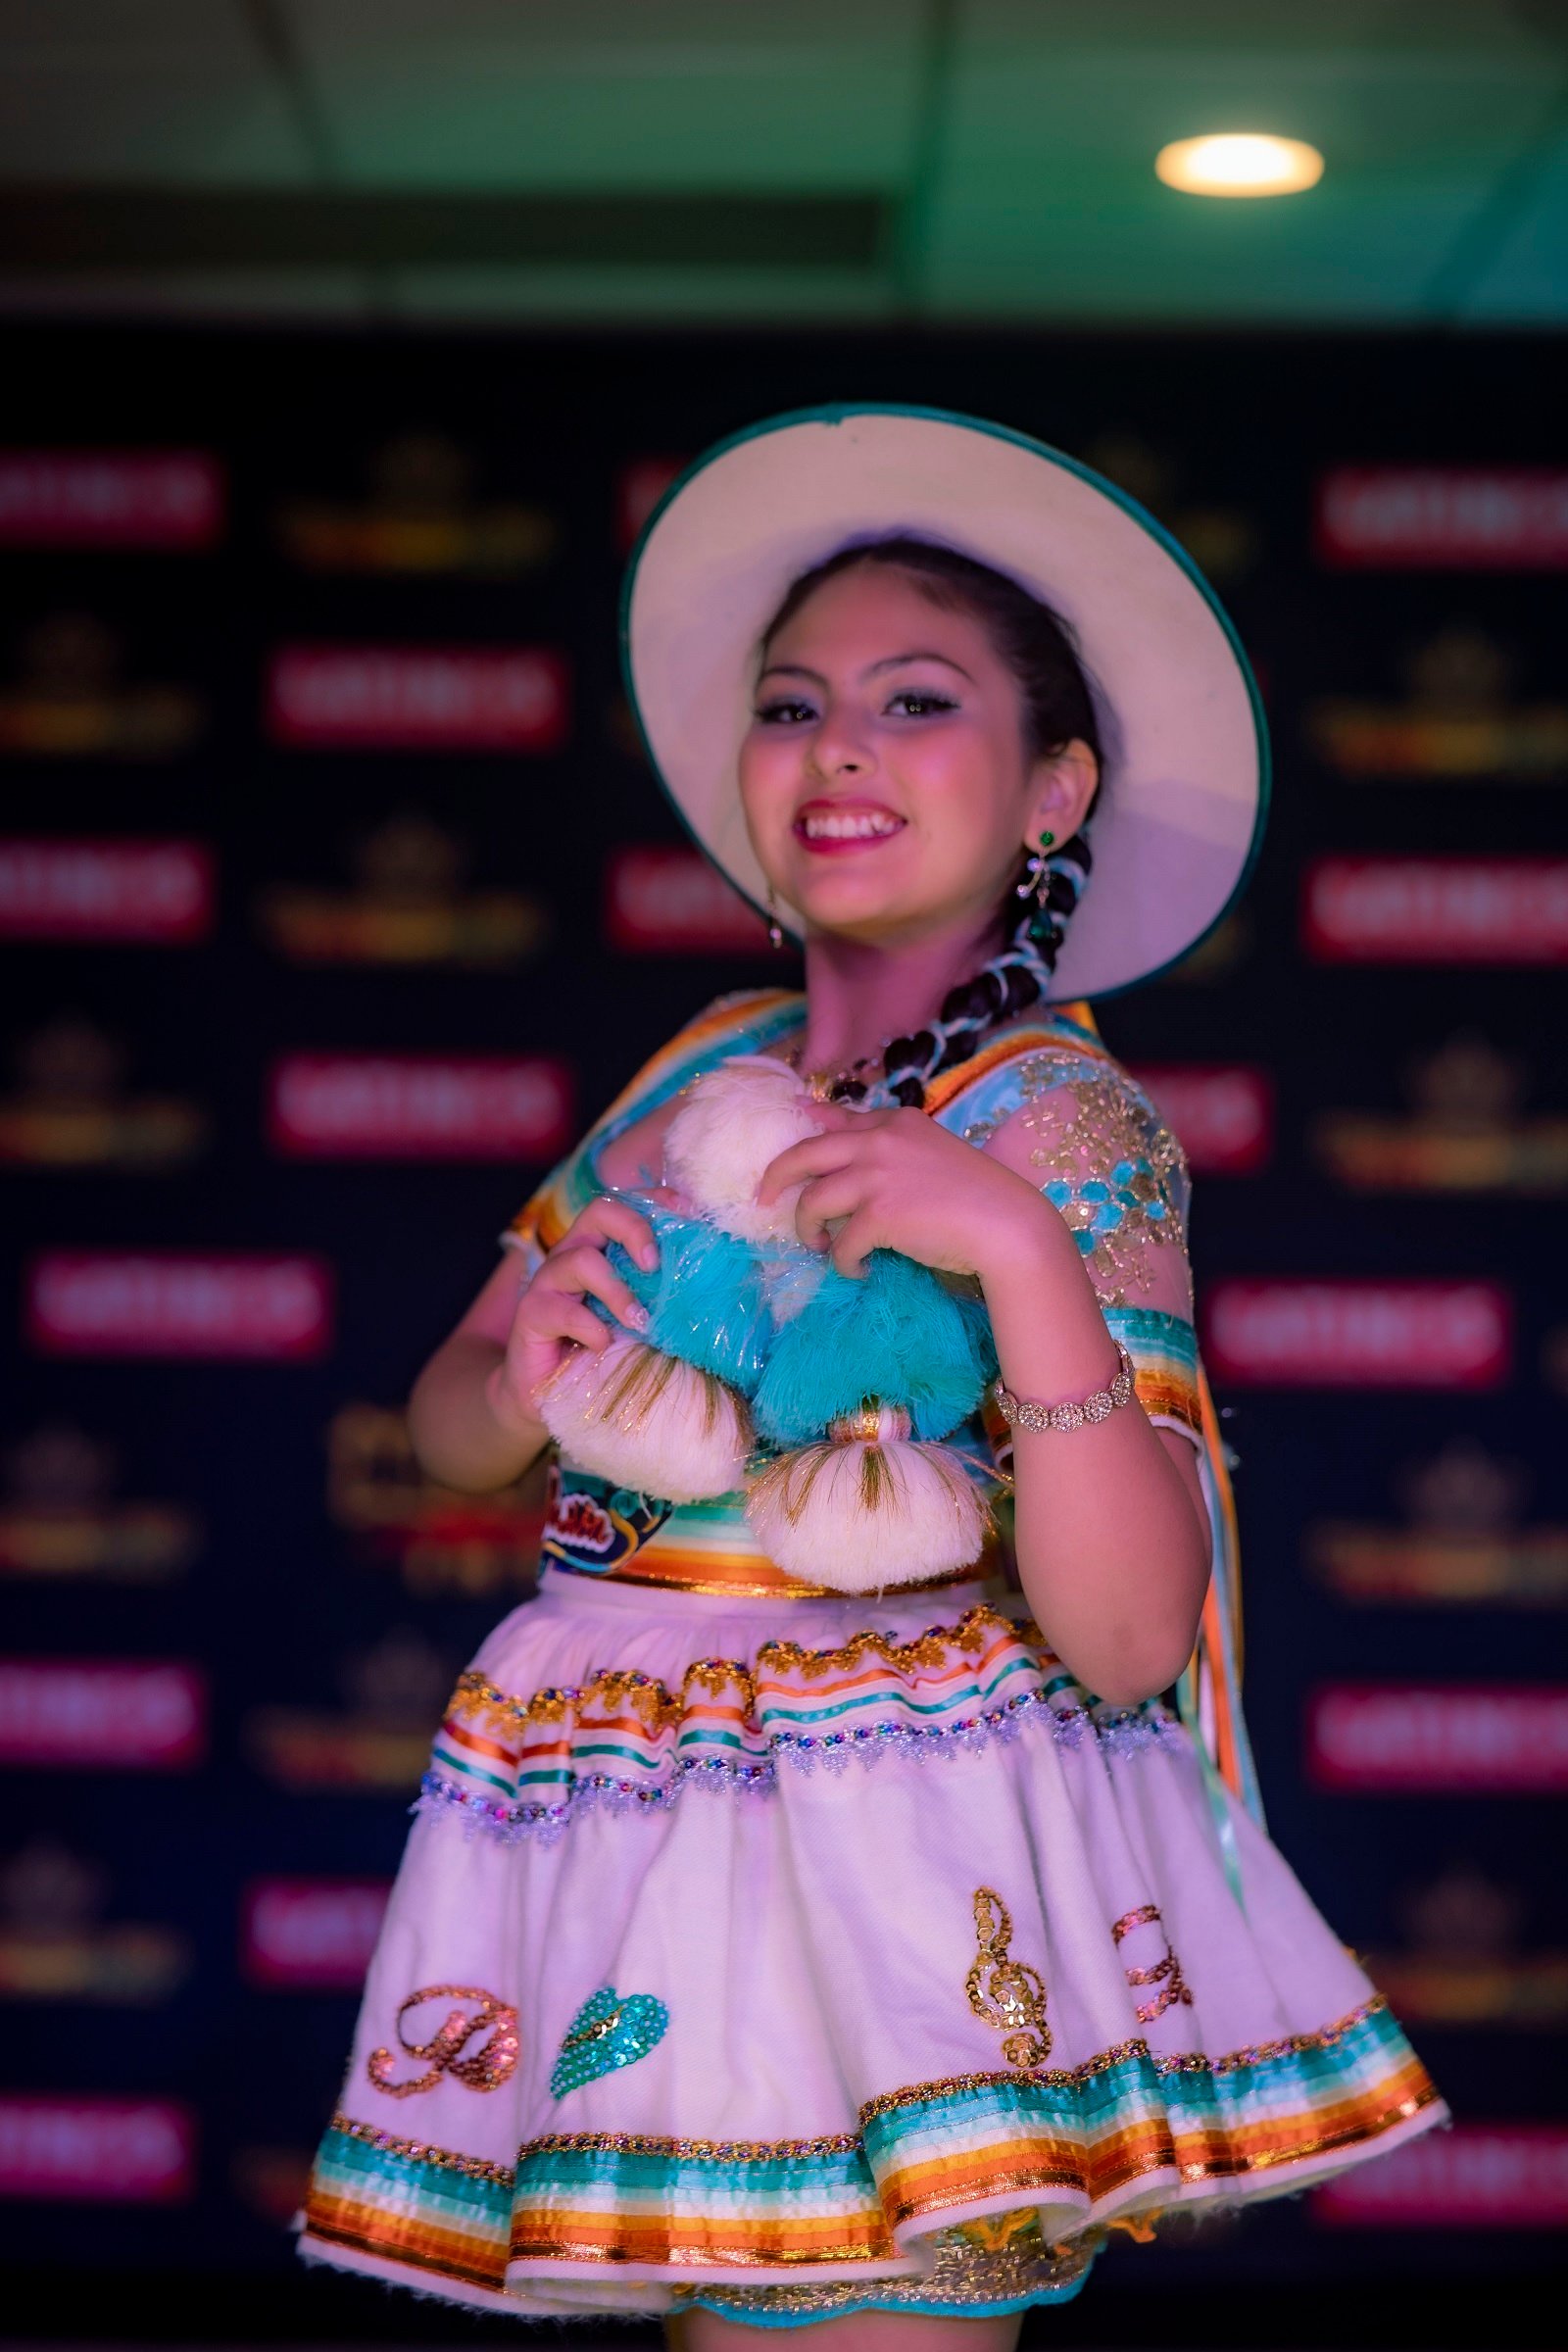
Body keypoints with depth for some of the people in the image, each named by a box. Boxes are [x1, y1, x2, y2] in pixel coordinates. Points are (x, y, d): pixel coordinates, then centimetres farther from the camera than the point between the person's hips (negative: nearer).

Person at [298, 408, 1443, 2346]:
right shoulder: (711, 1061, 9)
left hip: (904, 1880, -6)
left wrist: (1019, 1250, -28)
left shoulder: (1064, 1120, -9)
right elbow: (448, 1424, 14)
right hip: (646, 1845, 6)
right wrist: (521, 1388, -10)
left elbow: (1129, 1643, -19)